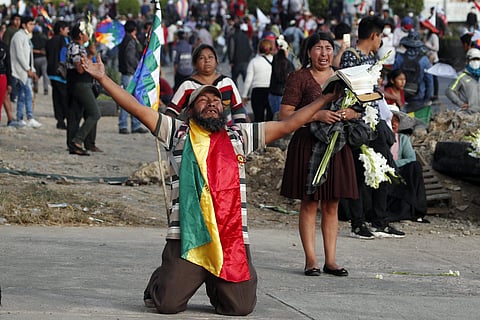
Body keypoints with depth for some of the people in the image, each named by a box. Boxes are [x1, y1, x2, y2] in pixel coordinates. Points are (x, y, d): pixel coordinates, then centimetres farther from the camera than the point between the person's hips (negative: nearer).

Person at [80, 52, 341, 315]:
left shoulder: (240, 135, 16)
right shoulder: (178, 133, 12)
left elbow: (287, 125, 16)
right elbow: (136, 108, 8)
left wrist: (326, 99, 14)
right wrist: (102, 78, 1)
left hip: (232, 237, 2)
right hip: (186, 235, -1)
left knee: (240, 307, -6)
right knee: (169, 304, -9)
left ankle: (216, 286, 30)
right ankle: (161, 282, 29)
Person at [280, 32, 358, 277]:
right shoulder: (299, 78, -2)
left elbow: (357, 110, 19)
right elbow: (284, 115, -9)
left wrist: (350, 114, -5)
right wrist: (317, 115, -19)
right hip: (308, 144, -4)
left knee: (331, 205, 6)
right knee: (309, 204, -2)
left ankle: (330, 260, 9)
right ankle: (310, 259, 2)